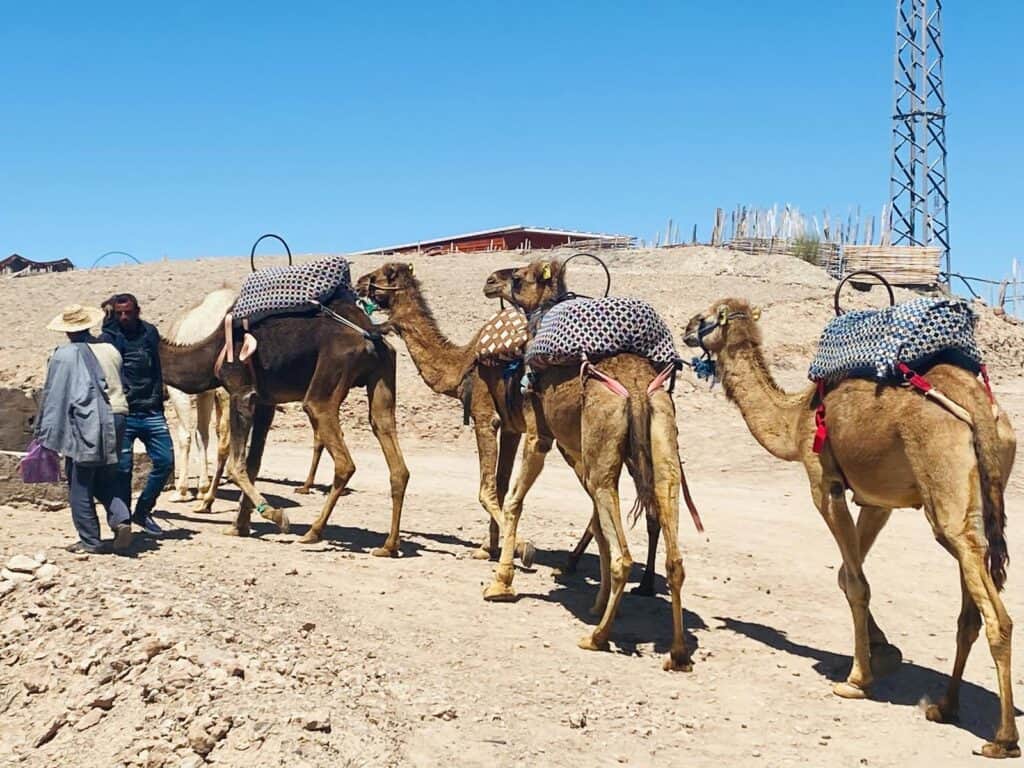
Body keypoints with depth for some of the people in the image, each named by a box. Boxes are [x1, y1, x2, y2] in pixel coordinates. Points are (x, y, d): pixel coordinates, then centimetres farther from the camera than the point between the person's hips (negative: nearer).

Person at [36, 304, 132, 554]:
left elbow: (52, 397, -3)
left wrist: (44, 433, 3)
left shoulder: (63, 356, -6)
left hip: (84, 424, -5)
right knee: (106, 478, 18)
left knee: (80, 485, 5)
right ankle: (121, 519, -3)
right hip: (115, 418, 5)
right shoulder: (110, 350, 8)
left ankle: (90, 541, 8)